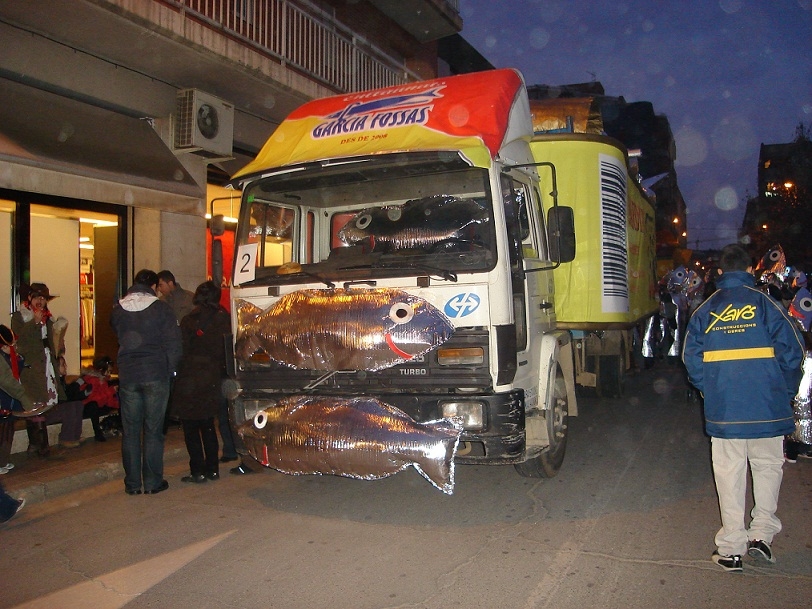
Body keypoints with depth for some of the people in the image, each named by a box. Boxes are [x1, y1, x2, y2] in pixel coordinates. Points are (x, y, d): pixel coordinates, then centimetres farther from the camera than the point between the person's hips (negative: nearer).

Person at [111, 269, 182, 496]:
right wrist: (170, 371, 1)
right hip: (156, 375, -2)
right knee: (153, 430, 4)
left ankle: (132, 483, 14)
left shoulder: (118, 309, 4)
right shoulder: (160, 308, -6)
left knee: (130, 430, 9)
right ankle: (153, 482, 8)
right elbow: (173, 343, -8)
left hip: (127, 376, 3)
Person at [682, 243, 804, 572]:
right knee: (768, 466, 17)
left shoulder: (705, 310, 4)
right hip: (767, 406, -1)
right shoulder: (765, 303, -3)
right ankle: (761, 532, 11)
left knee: (729, 472, 8)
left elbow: (691, 358, 2)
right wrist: (786, 392, 8)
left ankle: (731, 548, 12)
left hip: (723, 408, 1)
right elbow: (792, 351, -5)